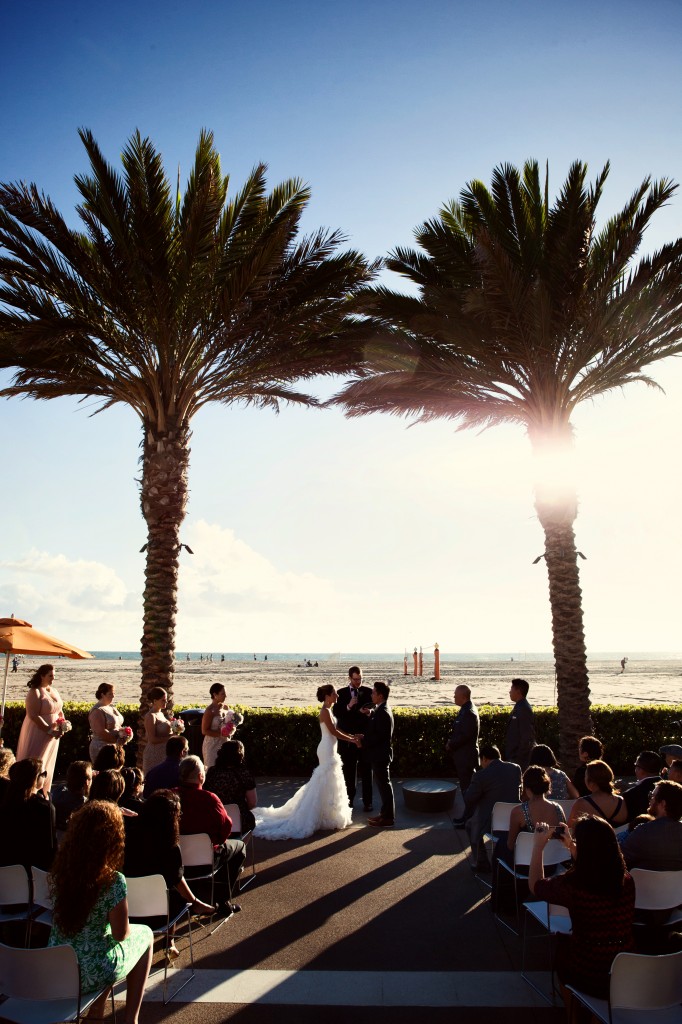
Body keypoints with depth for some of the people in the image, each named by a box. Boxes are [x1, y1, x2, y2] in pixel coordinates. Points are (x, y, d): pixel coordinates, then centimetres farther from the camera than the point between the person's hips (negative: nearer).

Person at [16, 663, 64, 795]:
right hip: (38, 734, -7)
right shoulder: (35, 692, -13)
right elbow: (33, 716, -21)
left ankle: (44, 794, 22)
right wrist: (50, 730, -22)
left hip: (53, 735, 7)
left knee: (48, 767, 12)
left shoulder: (53, 691, 11)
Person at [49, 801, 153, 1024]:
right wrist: (130, 929, 11)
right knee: (145, 933, 21)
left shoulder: (59, 871, -8)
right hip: (90, 973, -5)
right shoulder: (113, 881, -25)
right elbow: (121, 934, -15)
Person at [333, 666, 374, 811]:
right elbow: (335, 713, -4)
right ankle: (349, 799, 22)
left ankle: (367, 802, 11)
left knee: (366, 771, 4)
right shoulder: (341, 693, 2)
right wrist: (348, 706, -20)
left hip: (364, 736, -1)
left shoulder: (368, 692, 1)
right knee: (348, 771, 10)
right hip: (347, 737, 1)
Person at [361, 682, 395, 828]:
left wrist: (363, 741, -15)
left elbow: (379, 736, -25)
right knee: (383, 785, 17)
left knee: (384, 785, 1)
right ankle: (385, 813, 27)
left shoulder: (383, 712, -23)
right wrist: (370, 714, 8)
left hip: (380, 755, -10)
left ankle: (387, 818, 11)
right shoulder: (382, 709, 8)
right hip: (380, 754, 10)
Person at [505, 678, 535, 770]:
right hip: (513, 755, 9)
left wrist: (518, 758, -19)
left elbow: (527, 736, -21)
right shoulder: (519, 707, 11)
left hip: (519, 759, -9)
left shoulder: (524, 709, -18)